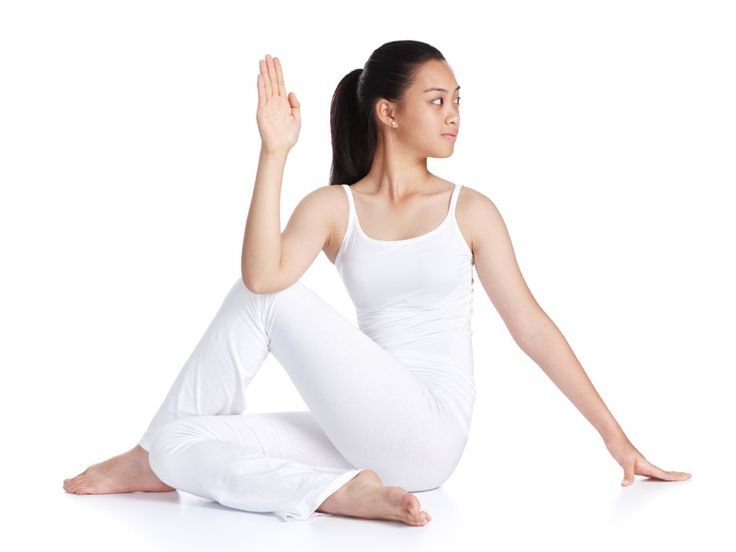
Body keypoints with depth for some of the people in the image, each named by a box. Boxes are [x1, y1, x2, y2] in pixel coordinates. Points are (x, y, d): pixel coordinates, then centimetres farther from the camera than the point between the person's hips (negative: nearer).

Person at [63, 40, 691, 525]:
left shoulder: (470, 210, 4)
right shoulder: (333, 206, 6)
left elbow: (532, 326, 4)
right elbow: (262, 275, -14)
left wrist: (616, 436, 2)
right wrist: (275, 151, -16)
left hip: (429, 436, -3)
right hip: (365, 434, 3)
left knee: (270, 301, -15)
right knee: (181, 442, -13)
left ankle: (153, 455, -2)